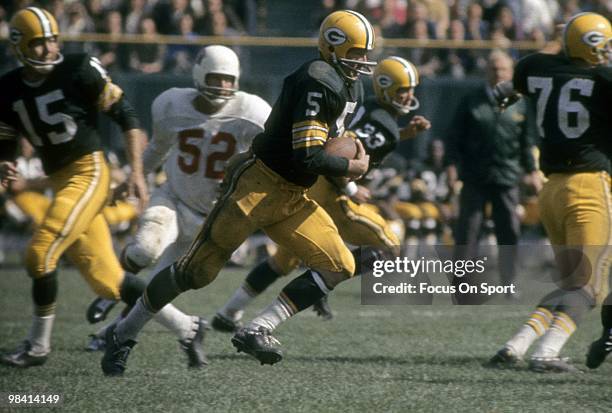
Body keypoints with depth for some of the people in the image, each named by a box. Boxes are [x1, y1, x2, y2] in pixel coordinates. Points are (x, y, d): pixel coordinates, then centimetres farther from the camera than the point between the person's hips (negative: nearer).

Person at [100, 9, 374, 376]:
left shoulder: (352, 87, 11)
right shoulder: (318, 82, -19)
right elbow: (307, 156, -24)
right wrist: (352, 168, -9)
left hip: (292, 200, 9)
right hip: (259, 185, -9)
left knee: (340, 266, -6)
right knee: (198, 270, -5)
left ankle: (258, 331, -10)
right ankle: (125, 334, 10)